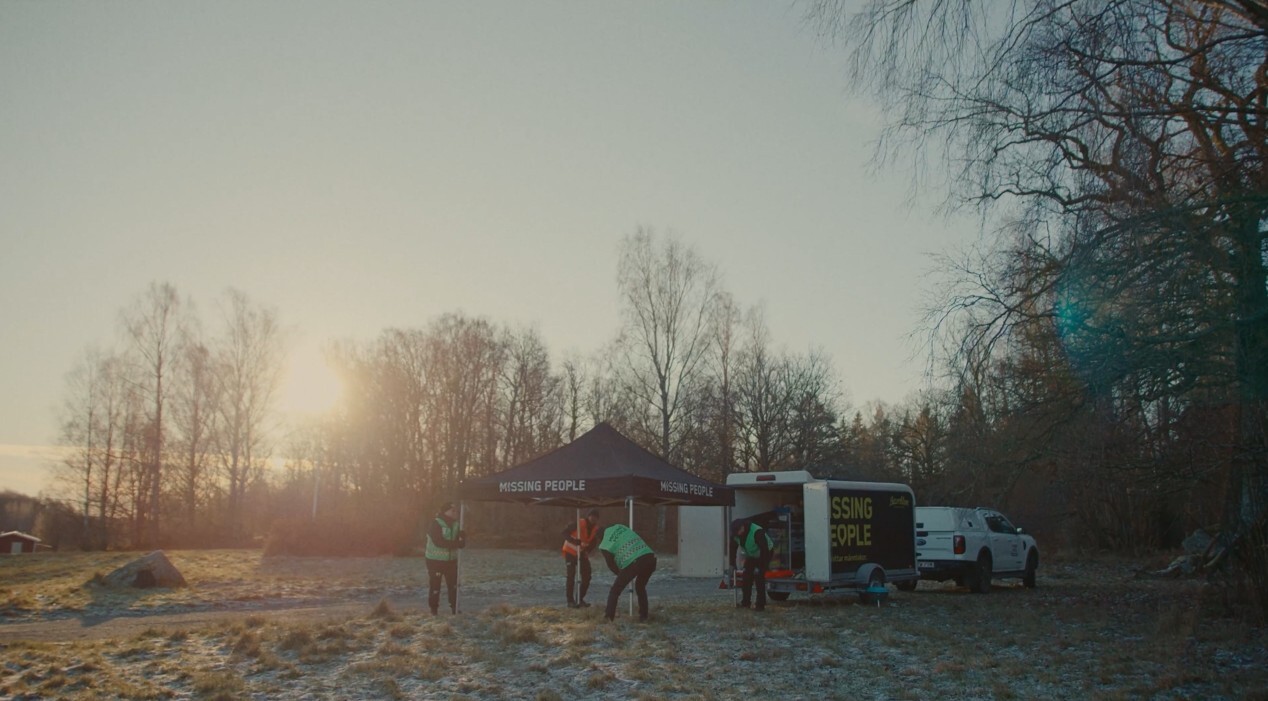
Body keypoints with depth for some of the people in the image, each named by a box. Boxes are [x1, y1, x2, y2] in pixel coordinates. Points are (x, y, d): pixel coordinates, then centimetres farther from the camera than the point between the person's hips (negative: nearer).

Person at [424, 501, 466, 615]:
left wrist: (462, 537, -20)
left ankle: (454, 608, 18)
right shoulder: (436, 524, -15)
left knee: (453, 585, 7)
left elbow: (461, 543, 4)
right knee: (434, 586, -1)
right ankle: (434, 609, 11)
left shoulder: (455, 525, 6)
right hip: (435, 560, -6)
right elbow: (438, 542, -26)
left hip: (451, 560, 6)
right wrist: (456, 543, -28)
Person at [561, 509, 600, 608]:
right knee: (571, 576, -12)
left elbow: (592, 542, 8)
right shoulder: (579, 524, -24)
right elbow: (565, 533, -31)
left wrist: (588, 551, -13)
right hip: (570, 552, -6)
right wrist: (579, 542, -42)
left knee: (587, 576, 0)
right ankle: (570, 601, -4)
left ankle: (580, 599, 13)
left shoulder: (595, 528, -4)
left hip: (582, 553, 6)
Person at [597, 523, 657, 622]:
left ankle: (608, 617, 10)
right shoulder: (619, 527, 22)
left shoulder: (604, 546, 10)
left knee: (615, 590, 14)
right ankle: (643, 616, 28)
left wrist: (622, 575, 32)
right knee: (640, 587, 29)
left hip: (633, 563, -5)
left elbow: (612, 566, 14)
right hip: (650, 557, 5)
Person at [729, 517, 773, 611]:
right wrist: (732, 564, -6)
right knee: (746, 577, -1)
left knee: (759, 578, -15)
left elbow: (764, 550, -34)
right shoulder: (735, 534, -15)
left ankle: (760, 605, -11)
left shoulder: (757, 532, -37)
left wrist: (760, 567, -32)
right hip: (751, 556, 7)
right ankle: (745, 602, 9)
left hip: (763, 555, -7)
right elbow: (732, 548, -3)